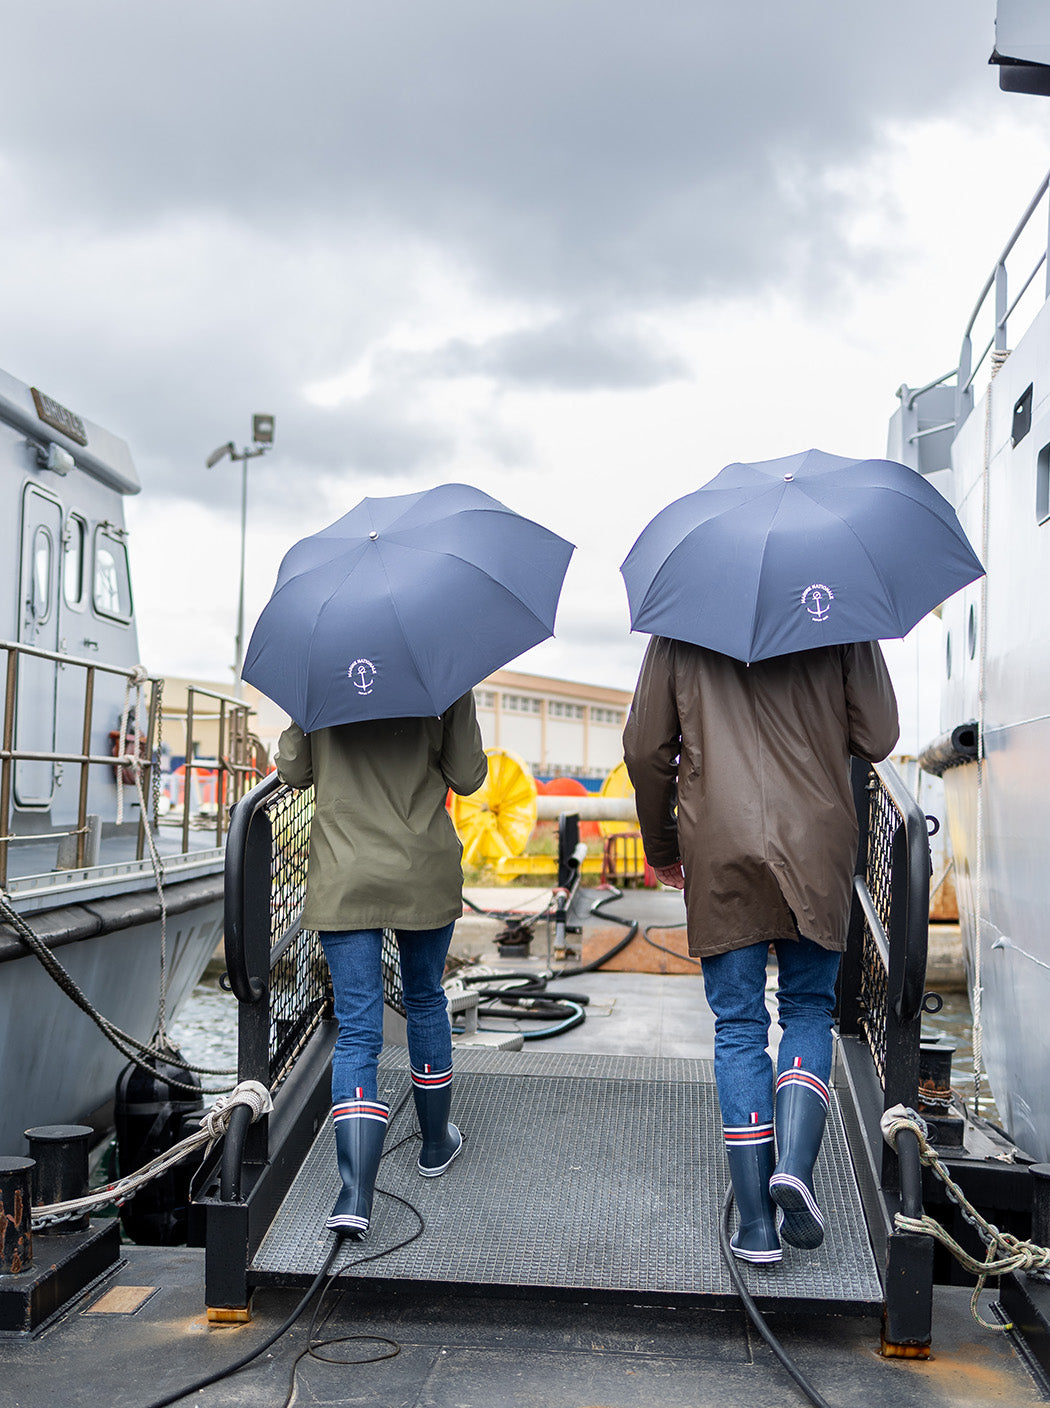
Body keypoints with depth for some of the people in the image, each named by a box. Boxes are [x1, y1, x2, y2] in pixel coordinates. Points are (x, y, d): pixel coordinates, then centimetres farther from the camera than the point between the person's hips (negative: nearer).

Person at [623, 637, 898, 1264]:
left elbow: (645, 750, 4)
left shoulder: (678, 628, 3)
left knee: (738, 1028, 7)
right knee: (810, 1008, 17)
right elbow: (878, 739, 0)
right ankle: (795, 1163, -5)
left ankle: (756, 1225, 7)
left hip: (718, 851, 0)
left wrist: (661, 846, 16)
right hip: (818, 847, 0)